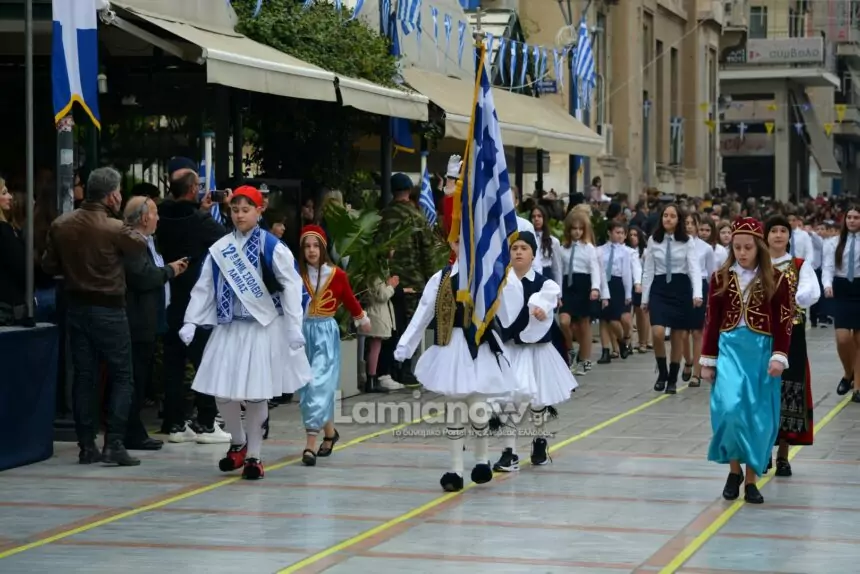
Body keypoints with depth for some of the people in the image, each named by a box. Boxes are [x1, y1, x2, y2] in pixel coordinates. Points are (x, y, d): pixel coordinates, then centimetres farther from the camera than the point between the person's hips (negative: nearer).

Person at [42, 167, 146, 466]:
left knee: (84, 376, 10)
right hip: (108, 308, -5)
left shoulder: (61, 225, -1)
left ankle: (87, 446, 12)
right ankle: (114, 443, -4)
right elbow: (140, 244, 1)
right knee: (121, 377, 4)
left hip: (76, 306, 5)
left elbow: (49, 265, 5)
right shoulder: (114, 228, -17)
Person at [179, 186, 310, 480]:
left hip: (263, 328, -4)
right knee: (223, 392, 1)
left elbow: (291, 285, -9)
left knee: (256, 394, 0)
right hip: (228, 328, 4)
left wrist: (294, 325, -15)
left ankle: (254, 455, 15)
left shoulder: (271, 246, -7)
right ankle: (238, 443, 27)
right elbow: (203, 287, 7)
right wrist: (191, 322, -2)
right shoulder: (219, 249, 5)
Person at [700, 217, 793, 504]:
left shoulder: (775, 280, -1)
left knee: (758, 417, 2)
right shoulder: (721, 278, 3)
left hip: (761, 351, 0)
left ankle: (751, 479, 14)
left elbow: (784, 322, -1)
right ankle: (734, 469, 4)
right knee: (730, 408, -16)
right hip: (730, 348, 0)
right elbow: (712, 321, 6)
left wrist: (779, 357, -11)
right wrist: (708, 360, 5)